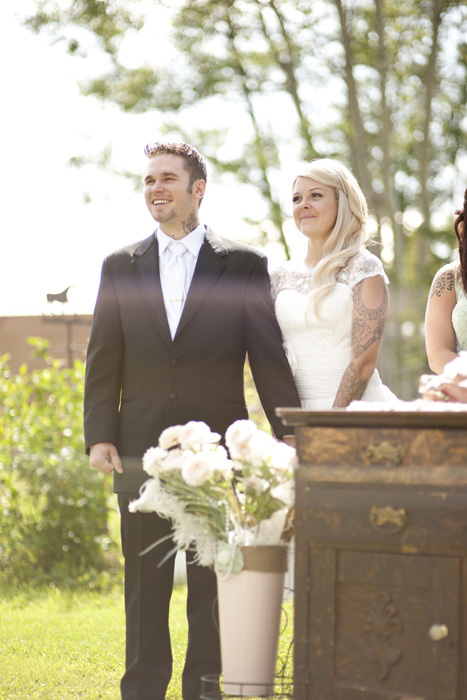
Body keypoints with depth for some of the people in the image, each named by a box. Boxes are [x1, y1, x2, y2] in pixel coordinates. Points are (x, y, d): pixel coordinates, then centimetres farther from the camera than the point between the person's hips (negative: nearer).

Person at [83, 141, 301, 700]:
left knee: (214, 584, 3)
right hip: (142, 453, 2)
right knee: (144, 585, 7)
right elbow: (103, 361, 8)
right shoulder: (121, 267, 10)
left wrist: (291, 439, -5)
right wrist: (99, 435, -2)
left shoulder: (243, 265, 3)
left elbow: (269, 358, 1)